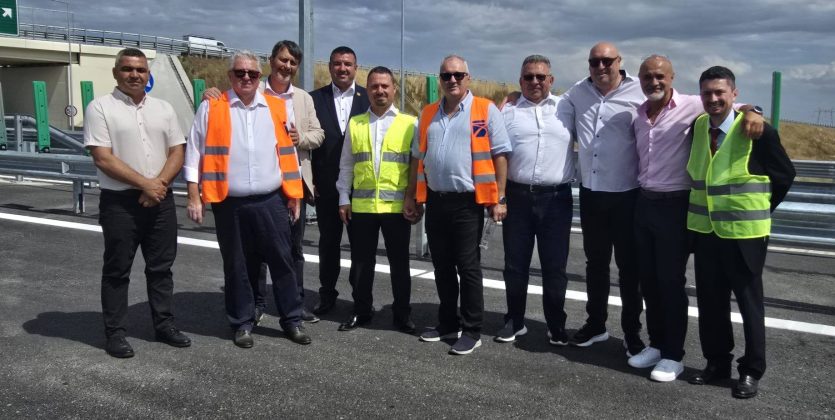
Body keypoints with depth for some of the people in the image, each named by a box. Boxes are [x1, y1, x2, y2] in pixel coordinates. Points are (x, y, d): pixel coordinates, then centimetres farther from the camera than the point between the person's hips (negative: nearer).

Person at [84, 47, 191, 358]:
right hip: (119, 202, -4)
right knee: (117, 270, 5)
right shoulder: (100, 108, -4)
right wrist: (145, 184, -14)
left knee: (161, 266, 11)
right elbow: (102, 158, -11)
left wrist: (160, 183, -10)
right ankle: (115, 332, 15)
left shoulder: (163, 108, 10)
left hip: (161, 200, 4)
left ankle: (163, 324, 22)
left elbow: (177, 152, 7)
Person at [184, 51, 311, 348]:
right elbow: (195, 153, 0)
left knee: (282, 261, 5)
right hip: (229, 204, -1)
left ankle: (292, 320, 18)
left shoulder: (277, 108, 7)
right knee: (237, 267, 9)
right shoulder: (211, 108, 1)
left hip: (271, 202, 1)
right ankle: (242, 324, 23)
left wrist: (294, 196, 7)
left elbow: (288, 153, 10)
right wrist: (194, 197, -5)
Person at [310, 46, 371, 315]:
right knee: (328, 242, 11)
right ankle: (327, 295, 23)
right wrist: (311, 179, -4)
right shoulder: (315, 99, 3)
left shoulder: (369, 99, 1)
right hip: (327, 185, 1)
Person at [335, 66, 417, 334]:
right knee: (361, 261, 11)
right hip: (361, 206, 2)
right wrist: (344, 199, 6)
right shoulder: (355, 124, 8)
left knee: (399, 262, 8)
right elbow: (346, 165, 11)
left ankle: (402, 314, 21)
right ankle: (361, 311, 26)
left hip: (397, 206, -2)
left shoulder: (410, 123, 0)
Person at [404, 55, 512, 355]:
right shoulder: (428, 114, 12)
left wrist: (499, 198, -10)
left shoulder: (486, 111, -3)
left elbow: (500, 154, -5)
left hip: (467, 201, -5)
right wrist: (411, 196, 14)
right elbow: (417, 158, 17)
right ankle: (447, 323, 27)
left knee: (468, 267, 1)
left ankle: (472, 331, 11)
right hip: (435, 201, 5)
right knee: (442, 266, 13)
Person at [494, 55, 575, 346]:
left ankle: (556, 326, 20)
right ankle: (514, 321, 25)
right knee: (515, 265, 10)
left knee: (555, 267, 6)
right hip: (517, 197, 1)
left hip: (556, 199, -1)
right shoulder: (507, 112, 7)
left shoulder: (567, 109, 6)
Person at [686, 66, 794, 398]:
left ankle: (752, 370, 22)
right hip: (704, 230, 5)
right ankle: (717, 361, 29)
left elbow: (784, 174, -3)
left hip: (744, 233, -5)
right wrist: (706, 204, 9)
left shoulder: (758, 131, -13)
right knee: (710, 301, 13)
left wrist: (760, 209, 1)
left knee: (749, 302, 8)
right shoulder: (697, 127, 2)